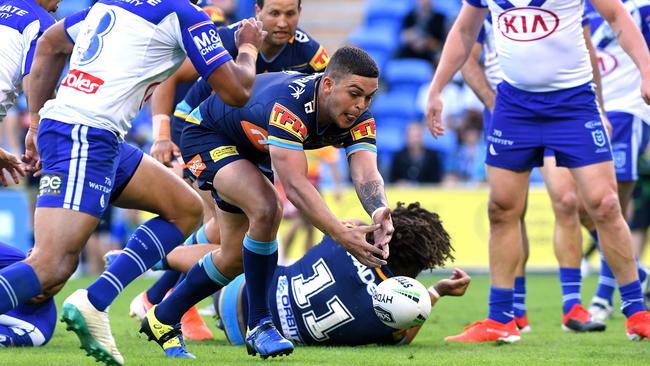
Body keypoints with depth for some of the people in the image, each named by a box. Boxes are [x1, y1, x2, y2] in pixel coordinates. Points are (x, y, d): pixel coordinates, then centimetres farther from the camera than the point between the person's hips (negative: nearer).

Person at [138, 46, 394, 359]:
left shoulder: (358, 118, -23)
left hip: (252, 149, 8)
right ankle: (259, 326, -20)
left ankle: (161, 320, 31)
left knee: (235, 257, 10)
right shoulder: (288, 104, -44)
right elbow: (295, 186, -52)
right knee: (266, 209, -32)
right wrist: (342, 235, -62)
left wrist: (380, 213, -58)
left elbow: (366, 175, -36)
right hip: (207, 135, -8)